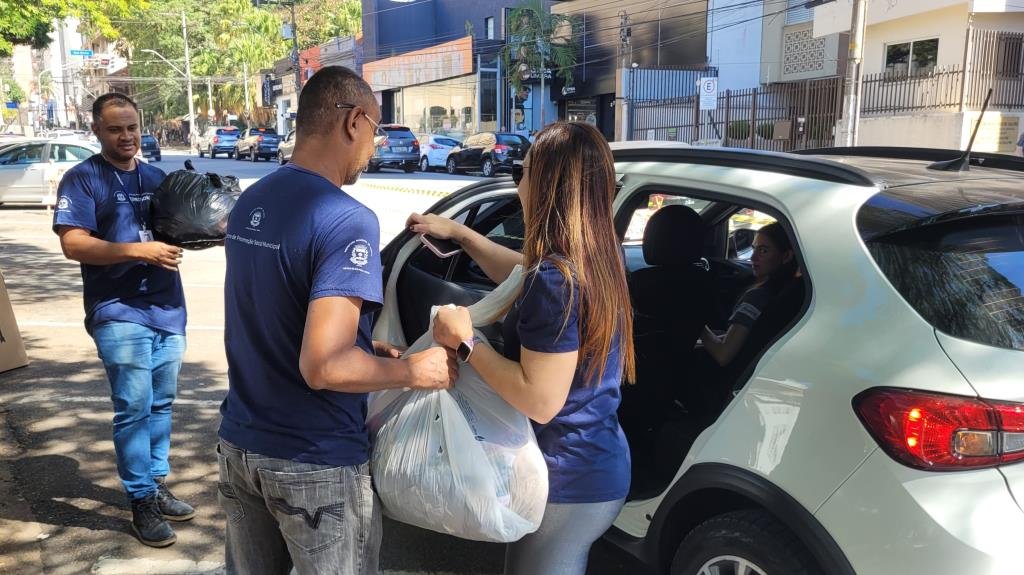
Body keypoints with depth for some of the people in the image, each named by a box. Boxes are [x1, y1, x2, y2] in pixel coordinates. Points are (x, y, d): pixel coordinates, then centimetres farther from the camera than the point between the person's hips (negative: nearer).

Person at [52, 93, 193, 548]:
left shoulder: (157, 178, 15)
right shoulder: (82, 179, -3)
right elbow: (73, 244, -13)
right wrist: (138, 250, -23)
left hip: (168, 309, 6)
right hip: (119, 314, -6)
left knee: (161, 406, 12)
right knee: (134, 409, -4)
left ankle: (158, 485, 25)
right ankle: (141, 501, 8)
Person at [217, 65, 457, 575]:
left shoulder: (249, 203, 4)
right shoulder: (346, 221, -22)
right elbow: (324, 367, -29)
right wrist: (414, 371, -14)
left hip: (239, 445, 7)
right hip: (315, 464, -7)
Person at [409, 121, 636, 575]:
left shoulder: (557, 278, -27)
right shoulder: (596, 259, 2)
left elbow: (540, 402, -28)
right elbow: (523, 277, 22)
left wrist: (465, 343, -19)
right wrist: (459, 233, 21)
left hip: (568, 481, -9)